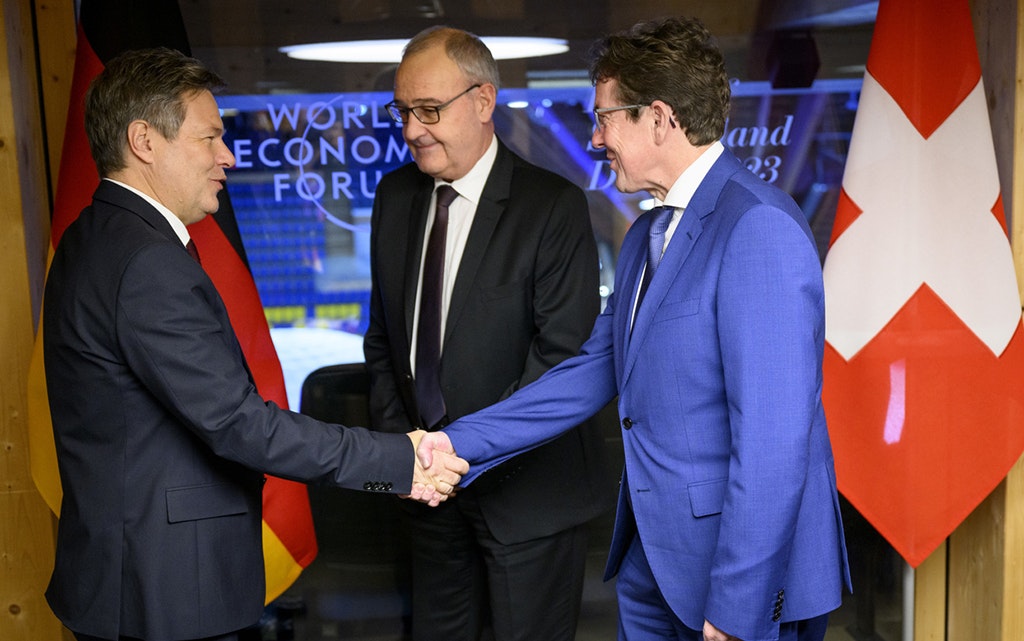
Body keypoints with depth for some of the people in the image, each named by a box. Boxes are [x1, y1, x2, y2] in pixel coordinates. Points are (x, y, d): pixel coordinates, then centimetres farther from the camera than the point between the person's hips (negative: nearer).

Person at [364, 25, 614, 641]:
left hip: (528, 488, -5)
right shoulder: (396, 195, 4)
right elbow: (383, 334, 10)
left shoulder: (554, 206, -14)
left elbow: (565, 354, -18)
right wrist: (399, 439, -2)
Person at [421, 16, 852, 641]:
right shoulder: (647, 236, 11)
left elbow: (774, 437, -24)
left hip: (747, 573, -8)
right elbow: (593, 372, 10)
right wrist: (461, 442, 3)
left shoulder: (759, 227, -20)